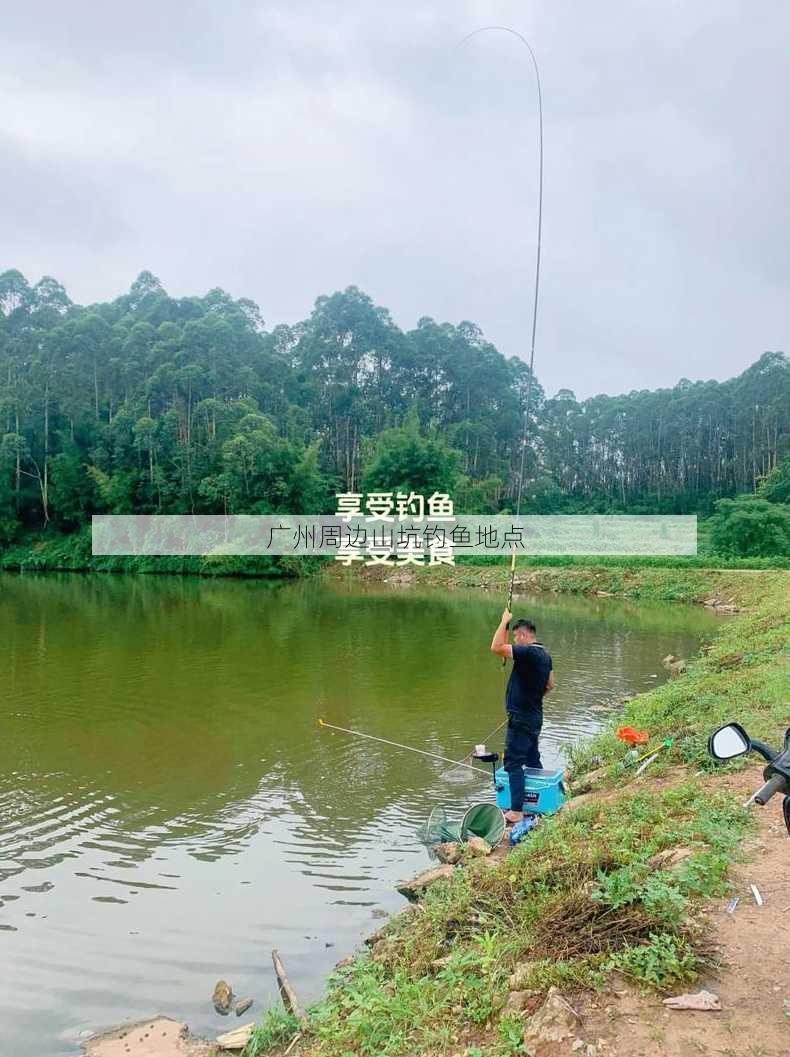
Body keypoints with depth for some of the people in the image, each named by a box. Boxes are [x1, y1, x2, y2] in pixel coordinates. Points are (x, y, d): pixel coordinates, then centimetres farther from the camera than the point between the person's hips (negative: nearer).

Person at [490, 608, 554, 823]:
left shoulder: (527, 652, -20)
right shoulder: (545, 655, 8)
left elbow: (497, 648, -30)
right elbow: (550, 686, 16)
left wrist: (504, 621, -21)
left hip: (521, 718, -9)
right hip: (535, 715, 9)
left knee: (514, 763, -5)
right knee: (533, 760, 20)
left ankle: (516, 812, -5)